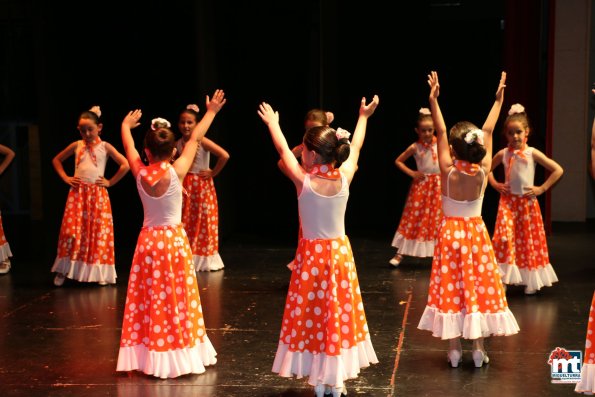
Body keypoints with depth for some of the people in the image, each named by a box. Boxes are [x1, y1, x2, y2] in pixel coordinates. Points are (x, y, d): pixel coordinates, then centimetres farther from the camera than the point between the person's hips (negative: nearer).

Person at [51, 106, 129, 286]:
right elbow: (56, 160, 18)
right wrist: (65, 178, 7)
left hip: (97, 195, -1)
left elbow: (125, 165, -5)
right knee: (71, 231, -2)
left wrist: (110, 182, -5)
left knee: (99, 232, 0)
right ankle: (63, 271, 6)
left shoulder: (105, 147, -1)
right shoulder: (76, 145, 6)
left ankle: (99, 272, 7)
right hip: (77, 194, 1)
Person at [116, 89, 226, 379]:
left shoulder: (140, 173, -8)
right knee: (177, 299, 5)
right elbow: (194, 139, -1)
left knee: (148, 301, 8)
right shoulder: (176, 172, -14)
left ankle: (149, 356, 12)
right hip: (175, 240, -2)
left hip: (148, 241, 2)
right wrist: (211, 112, 12)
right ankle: (178, 355, 12)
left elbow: (128, 145, 13)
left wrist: (126, 124, 34)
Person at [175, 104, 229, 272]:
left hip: (202, 187, -4)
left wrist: (213, 173, -15)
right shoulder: (178, 144, 1)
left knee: (203, 223, 2)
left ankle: (205, 259, 11)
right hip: (185, 187, 4)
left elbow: (225, 156, -24)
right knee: (185, 223, 7)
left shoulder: (203, 141, -14)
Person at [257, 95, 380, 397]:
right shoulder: (344, 177, -8)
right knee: (339, 314, 11)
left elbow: (283, 150, 0)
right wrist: (363, 117, 28)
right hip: (340, 253, 3)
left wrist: (272, 123, 18)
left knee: (313, 315, 7)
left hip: (312, 255, -3)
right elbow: (355, 148, 11)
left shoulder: (303, 181, -16)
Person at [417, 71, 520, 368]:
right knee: (479, 286, 7)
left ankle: (454, 349, 7)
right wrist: (498, 99, 8)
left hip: (450, 233, -1)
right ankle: (479, 348, 10)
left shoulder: (448, 171, -15)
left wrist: (433, 100, -8)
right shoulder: (483, 172, -11)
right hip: (476, 234, 1)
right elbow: (488, 131, -2)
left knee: (450, 288, 5)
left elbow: (440, 133, -11)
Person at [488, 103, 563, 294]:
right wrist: (495, 184, 4)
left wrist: (542, 188, -7)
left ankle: (530, 280, 17)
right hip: (508, 202, 1)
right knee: (505, 237, -12)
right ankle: (503, 277, -6)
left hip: (527, 202, -1)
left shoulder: (532, 153, -6)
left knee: (529, 239, 6)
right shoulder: (503, 154, 0)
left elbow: (558, 170, -6)